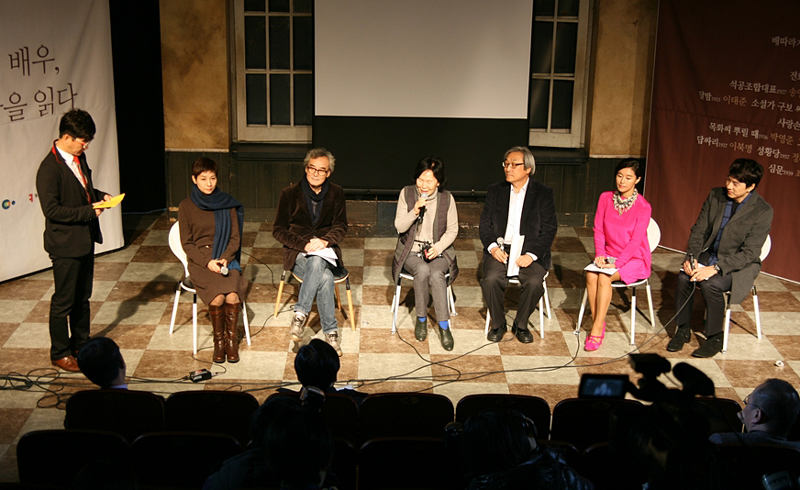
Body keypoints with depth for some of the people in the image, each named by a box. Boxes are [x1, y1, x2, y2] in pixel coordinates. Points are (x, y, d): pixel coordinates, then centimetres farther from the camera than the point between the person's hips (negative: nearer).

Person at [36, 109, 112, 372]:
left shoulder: (79, 158, 5)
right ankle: (60, 353, 17)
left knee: (83, 297, 20)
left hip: (85, 240, 9)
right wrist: (88, 211, -22)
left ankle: (81, 343, 34)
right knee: (64, 301, 4)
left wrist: (100, 196, 2)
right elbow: (52, 209, -24)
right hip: (65, 244, -9)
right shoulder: (49, 169, -21)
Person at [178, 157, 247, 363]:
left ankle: (232, 339, -7)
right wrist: (208, 262, -14)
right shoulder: (186, 206, 2)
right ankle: (219, 341, -7)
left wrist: (225, 258, -11)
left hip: (226, 259, 2)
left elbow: (235, 238, 7)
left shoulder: (227, 204, 7)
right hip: (200, 261, -1)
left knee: (233, 296, -28)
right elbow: (187, 243, 1)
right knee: (217, 297, -29)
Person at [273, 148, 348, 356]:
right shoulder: (289, 194, 0)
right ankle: (331, 332, -31)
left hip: (326, 251, 2)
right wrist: (304, 244, -17)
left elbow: (341, 226, 9)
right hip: (297, 253, -2)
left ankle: (300, 315, -35)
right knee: (325, 277, -35)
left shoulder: (336, 193, 8)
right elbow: (278, 230, -1)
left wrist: (325, 241, -13)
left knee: (317, 262, -38)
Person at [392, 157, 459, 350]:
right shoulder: (406, 193, 0)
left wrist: (438, 248, -13)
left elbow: (452, 230, 4)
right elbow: (399, 226, -2)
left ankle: (444, 325, -21)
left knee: (436, 274, -32)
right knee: (422, 270, -33)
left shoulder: (446, 198, 0)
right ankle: (421, 318, -14)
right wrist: (414, 212, -20)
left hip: (438, 251, 0)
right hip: (411, 251, 0)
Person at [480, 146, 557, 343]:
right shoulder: (495, 191, 11)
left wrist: (531, 255, -16)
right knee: (491, 280, -27)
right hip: (500, 250, 1)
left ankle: (521, 325, -2)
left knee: (534, 283, -29)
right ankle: (498, 324, -2)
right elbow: (484, 225, 8)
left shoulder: (543, 194, 4)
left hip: (530, 252, -1)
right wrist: (493, 247, -12)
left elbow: (549, 230, -2)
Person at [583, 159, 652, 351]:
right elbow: (598, 230, 4)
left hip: (634, 259, -4)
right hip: (609, 254, 4)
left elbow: (635, 240, -16)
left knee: (604, 276, -31)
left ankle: (597, 330, -25)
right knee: (591, 275, -28)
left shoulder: (643, 207, -11)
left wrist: (616, 264, -24)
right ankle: (597, 324, -16)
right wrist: (600, 255, -11)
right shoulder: (606, 198, 3)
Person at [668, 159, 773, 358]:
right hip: (709, 254, 5)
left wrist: (716, 268, -29)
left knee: (711, 284, -31)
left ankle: (715, 338, -10)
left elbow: (749, 253, -20)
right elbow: (699, 230, 3)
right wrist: (691, 256, -15)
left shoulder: (763, 211, -17)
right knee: (684, 277, -23)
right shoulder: (716, 195, -2)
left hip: (740, 264, -5)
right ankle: (683, 330, -3)